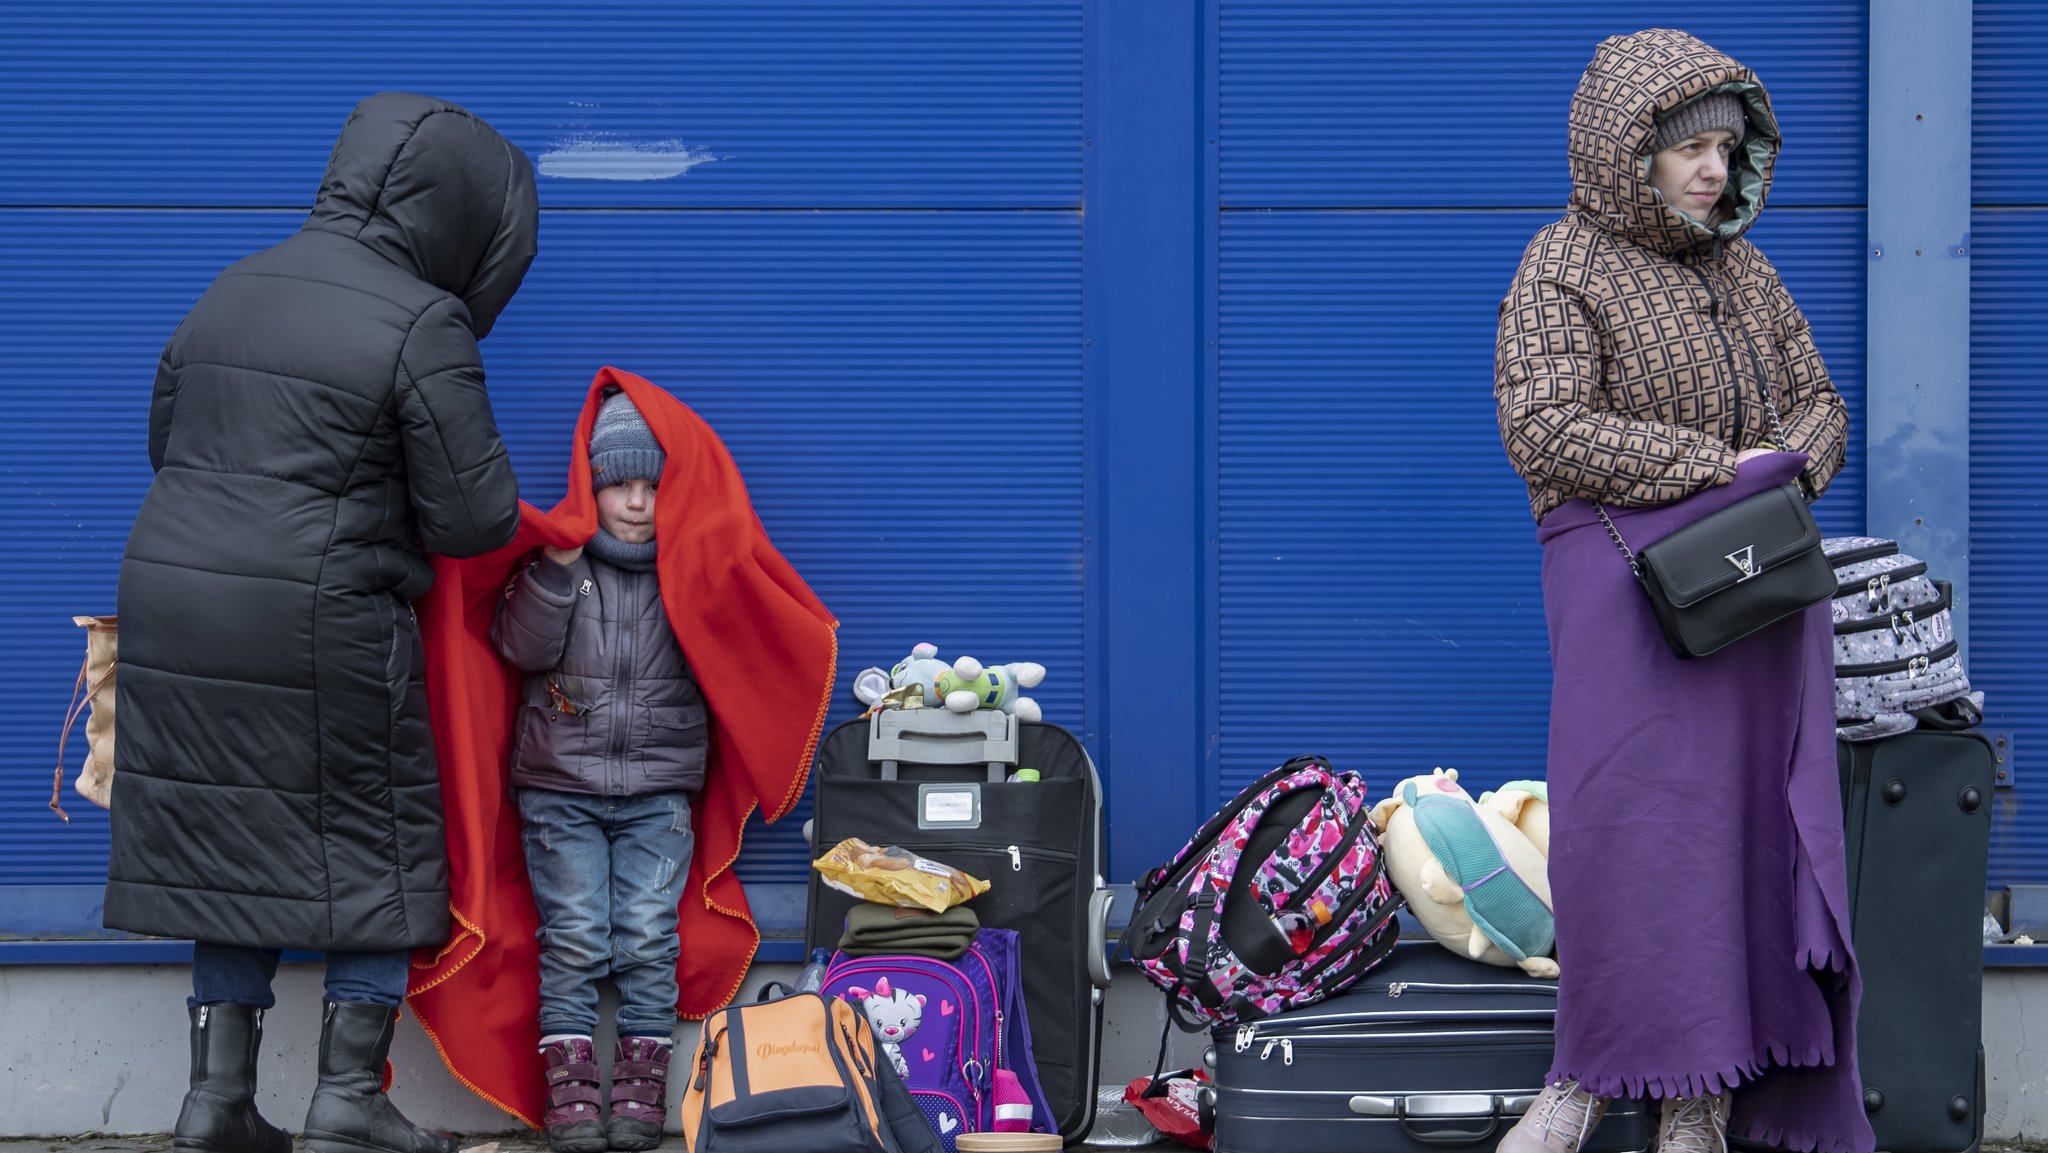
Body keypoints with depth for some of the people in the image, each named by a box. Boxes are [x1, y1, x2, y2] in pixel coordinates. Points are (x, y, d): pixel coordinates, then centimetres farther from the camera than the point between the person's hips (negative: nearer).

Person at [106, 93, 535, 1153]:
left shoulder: (232, 291, 10)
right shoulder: (419, 327, -11)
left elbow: (166, 439, 20)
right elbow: (475, 518, -11)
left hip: (175, 606, 6)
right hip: (320, 625, -6)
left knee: (234, 840, 14)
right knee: (376, 838, 10)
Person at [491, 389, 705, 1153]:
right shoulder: (553, 558, 4)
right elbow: (524, 648, -8)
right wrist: (559, 566, -16)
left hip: (659, 791, 0)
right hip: (560, 787, 0)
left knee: (647, 939, -7)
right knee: (574, 938, -7)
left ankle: (642, 1087, -1)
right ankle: (569, 1086, -3)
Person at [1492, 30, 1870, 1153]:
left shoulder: (1744, 272, 15)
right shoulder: (1563, 271, -4)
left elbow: (1818, 405, 21)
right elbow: (1545, 431, -16)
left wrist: (1792, 470, -3)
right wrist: (1717, 467, -16)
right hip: (1629, 580, -6)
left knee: (1755, 820, 2)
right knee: (1633, 817, -11)